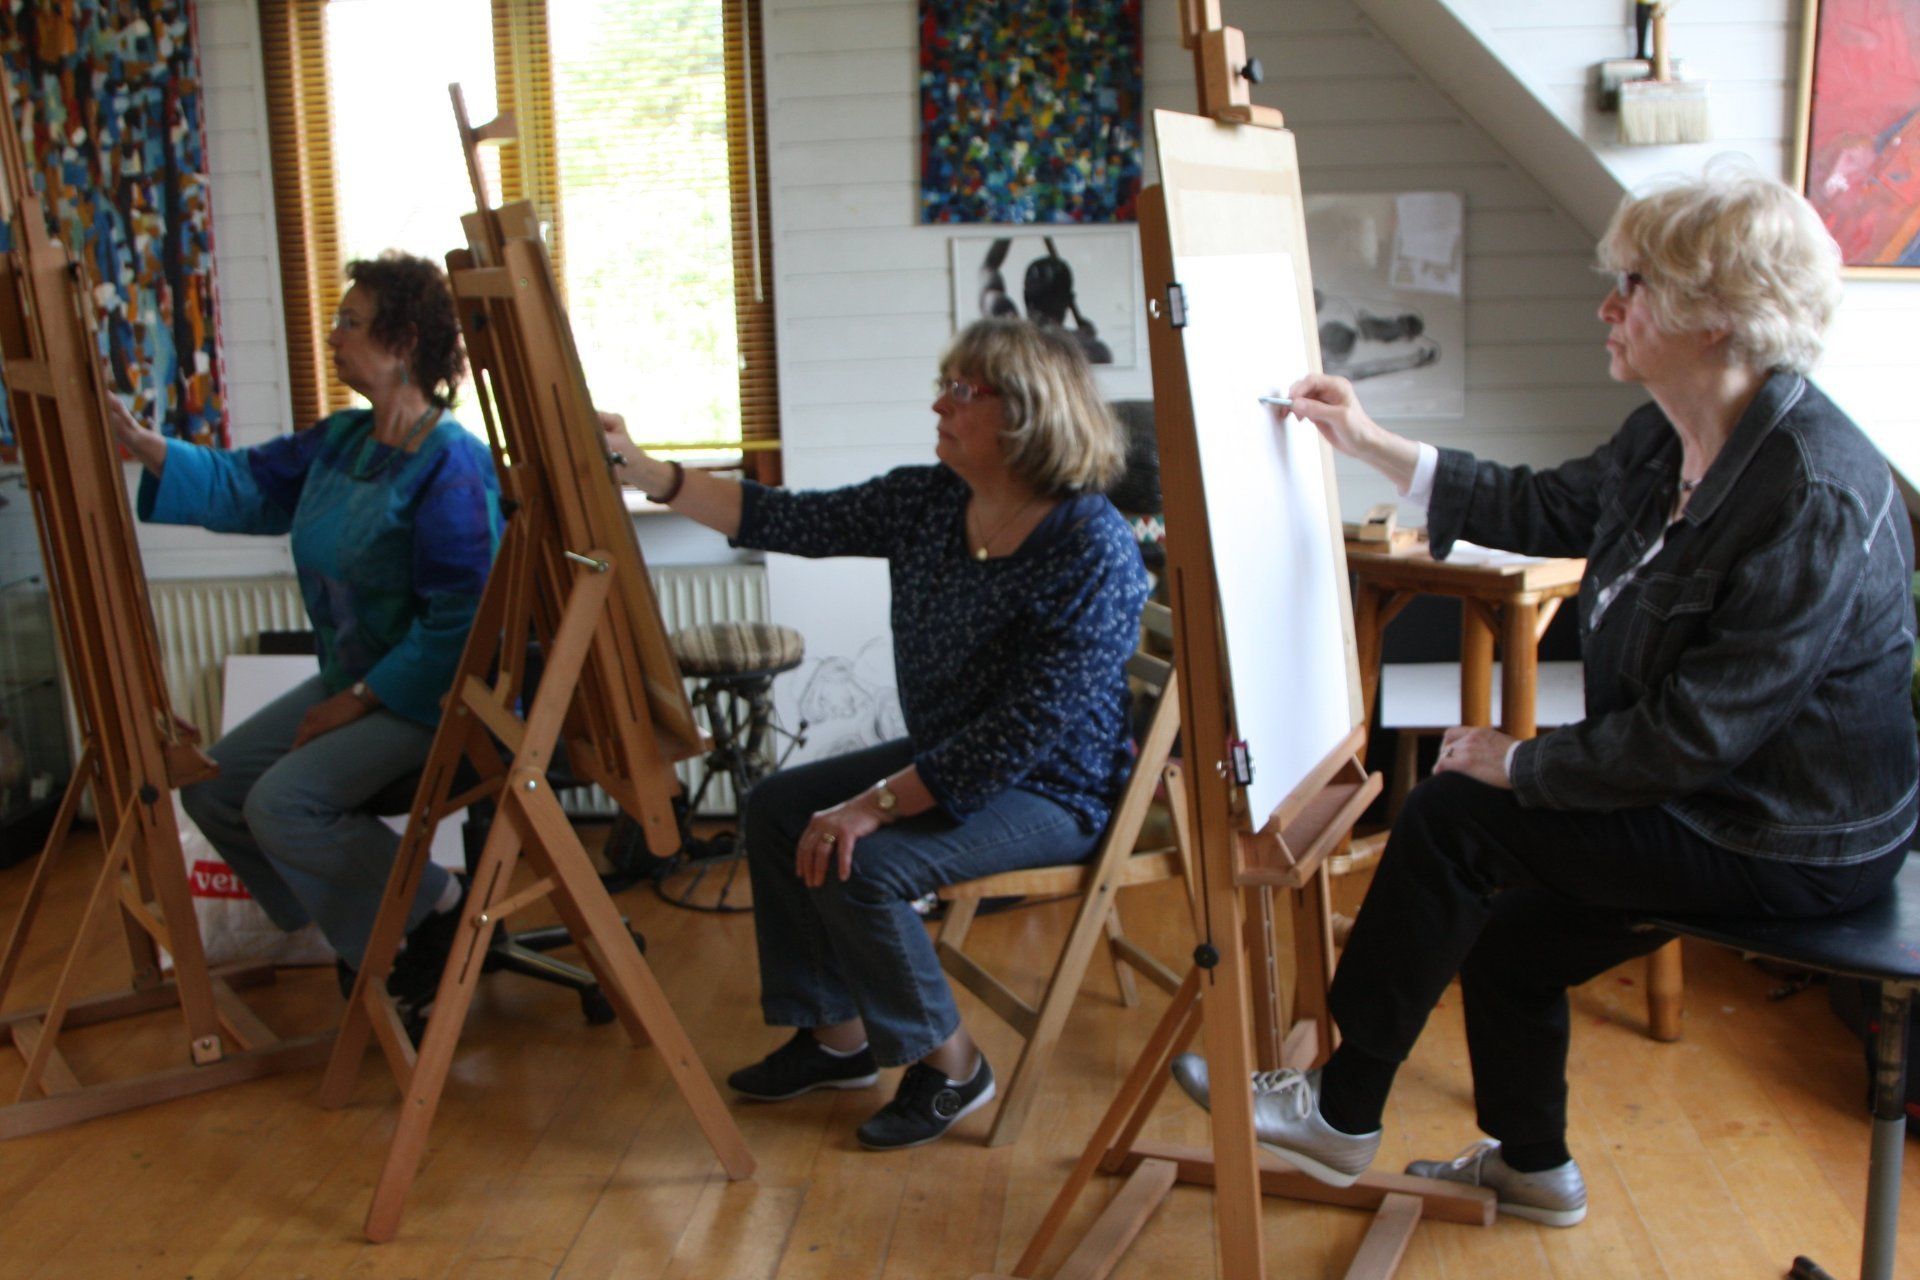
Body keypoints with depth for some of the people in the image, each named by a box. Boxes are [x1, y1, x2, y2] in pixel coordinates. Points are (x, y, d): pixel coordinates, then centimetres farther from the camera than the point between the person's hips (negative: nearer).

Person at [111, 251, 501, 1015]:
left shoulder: (452, 467, -22)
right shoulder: (341, 440, 6)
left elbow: (455, 627, -24)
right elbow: (240, 484, 9)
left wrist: (359, 701, -20)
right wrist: (134, 437, -2)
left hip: (429, 696, -9)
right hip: (353, 680, 10)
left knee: (281, 803, -22)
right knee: (213, 787, 7)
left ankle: (437, 909, -2)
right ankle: (361, 925, 19)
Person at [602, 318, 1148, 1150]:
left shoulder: (1092, 551, -25)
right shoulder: (928, 502, -2)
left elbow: (1027, 734, -29)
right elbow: (786, 523, -3)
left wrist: (876, 804, -28)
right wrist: (640, 471, -10)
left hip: (1052, 792, -9)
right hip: (944, 760, 9)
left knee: (859, 863, -24)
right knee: (775, 809, 5)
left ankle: (949, 1066, 0)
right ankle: (837, 1036, 18)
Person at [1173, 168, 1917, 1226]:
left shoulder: (1815, 499, -29)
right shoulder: (1671, 437, 0)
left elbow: (1699, 731, -28)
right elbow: (1544, 510, 14)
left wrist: (1518, 763, -18)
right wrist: (1370, 445, 10)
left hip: (1790, 843, -9)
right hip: (1712, 791, 9)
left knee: (1453, 814, -13)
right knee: (1504, 935, 15)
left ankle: (1341, 1113, 3)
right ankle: (1529, 1163, 41)